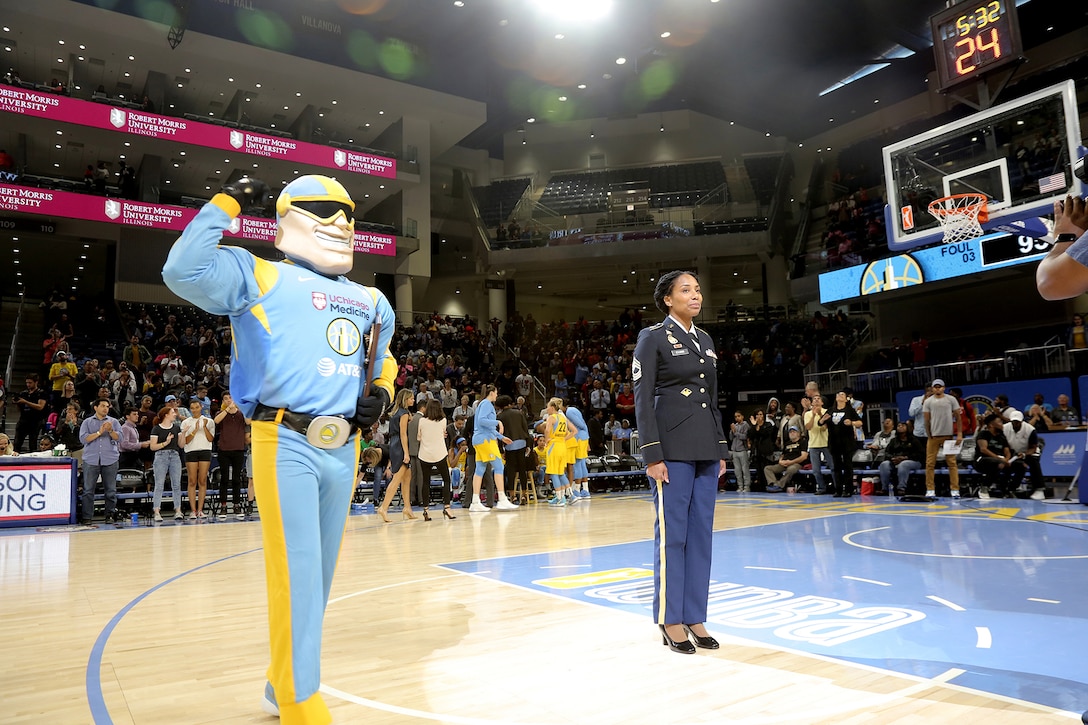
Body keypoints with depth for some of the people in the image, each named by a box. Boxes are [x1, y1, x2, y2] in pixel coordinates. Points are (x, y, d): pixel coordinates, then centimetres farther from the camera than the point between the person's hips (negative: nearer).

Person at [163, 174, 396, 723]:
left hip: (343, 450, 7)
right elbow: (184, 271, -16)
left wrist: (381, 390, 12)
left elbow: (383, 355, 33)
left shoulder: (369, 301, 18)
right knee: (298, 572, -10)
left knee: (319, 572, 14)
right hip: (286, 445, -6)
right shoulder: (261, 277, 0)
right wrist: (227, 202, -9)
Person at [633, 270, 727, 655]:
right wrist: (653, 455, -15)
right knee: (672, 534, -1)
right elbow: (642, 399, -9)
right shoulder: (653, 337, -3)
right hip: (672, 447, -7)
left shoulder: (705, 340, 16)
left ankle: (695, 617, 19)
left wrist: (721, 448, 13)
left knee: (701, 533, 9)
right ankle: (670, 620, 11)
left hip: (706, 448, 7)